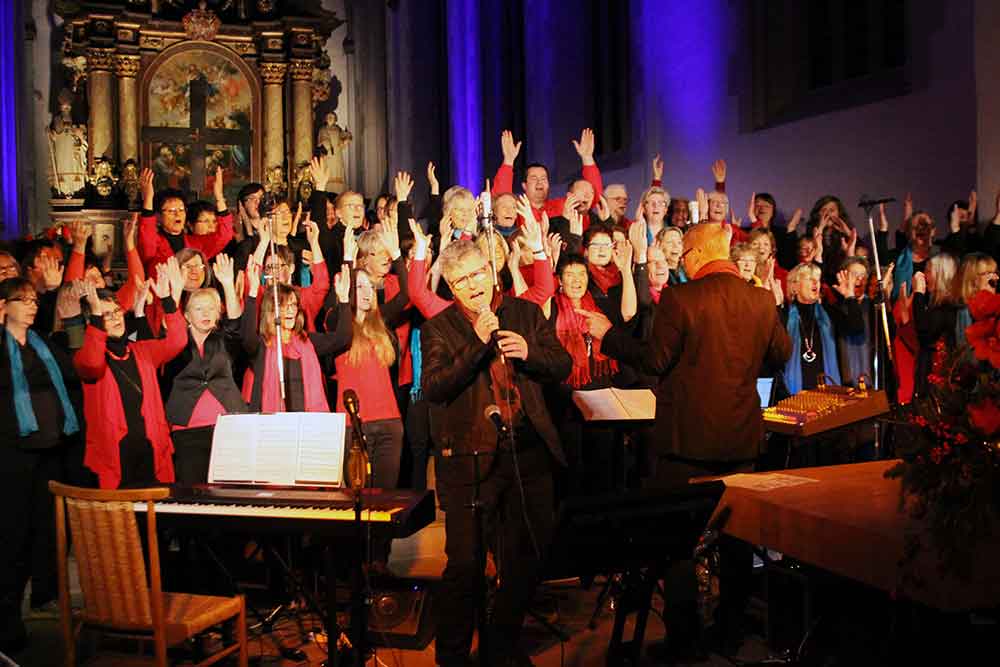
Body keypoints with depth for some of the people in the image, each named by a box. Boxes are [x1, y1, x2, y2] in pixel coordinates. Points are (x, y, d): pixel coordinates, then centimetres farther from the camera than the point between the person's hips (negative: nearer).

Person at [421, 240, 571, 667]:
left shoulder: (527, 313, 9)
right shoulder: (438, 328, 0)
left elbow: (562, 367, 8)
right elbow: (433, 388, -12)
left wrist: (529, 352, -12)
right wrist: (478, 342, -19)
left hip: (529, 453, 4)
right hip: (470, 457, -3)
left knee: (527, 559, 12)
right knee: (465, 564, -2)